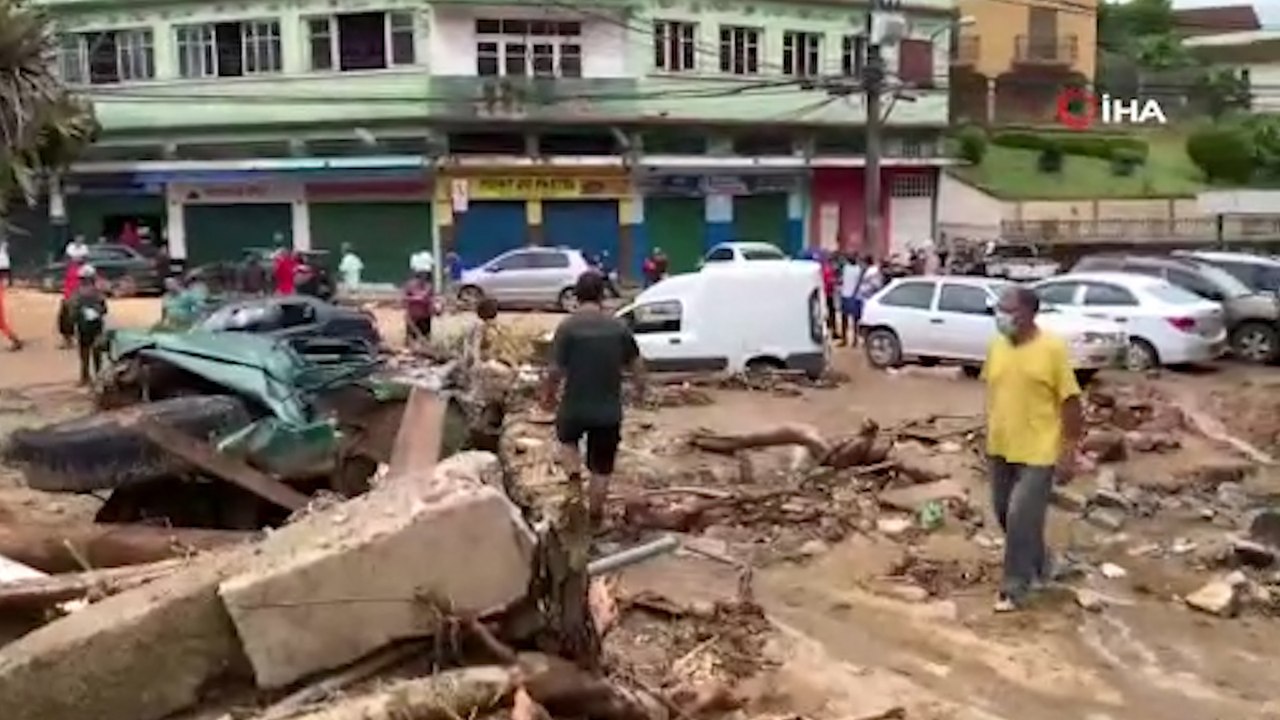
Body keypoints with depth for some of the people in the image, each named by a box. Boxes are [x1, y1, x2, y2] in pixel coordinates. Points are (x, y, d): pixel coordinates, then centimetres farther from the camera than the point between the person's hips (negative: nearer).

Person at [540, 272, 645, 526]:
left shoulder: (567, 327, -13)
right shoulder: (619, 327, -4)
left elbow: (556, 371, -13)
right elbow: (636, 365, 5)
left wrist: (548, 395, 6)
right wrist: (640, 386, 26)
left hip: (574, 407, -1)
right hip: (609, 410, 2)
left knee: (567, 440, 30)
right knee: (601, 470, 14)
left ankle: (575, 479, 8)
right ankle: (594, 517, 22)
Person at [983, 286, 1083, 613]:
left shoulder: (1052, 349, -14)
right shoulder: (996, 347, 3)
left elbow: (1070, 402, -11)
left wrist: (1068, 451, -12)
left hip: (1037, 451, -6)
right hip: (1000, 448, 7)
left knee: (1022, 519, -7)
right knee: (1006, 515, 15)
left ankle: (1014, 588, 5)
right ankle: (1037, 566, 37)